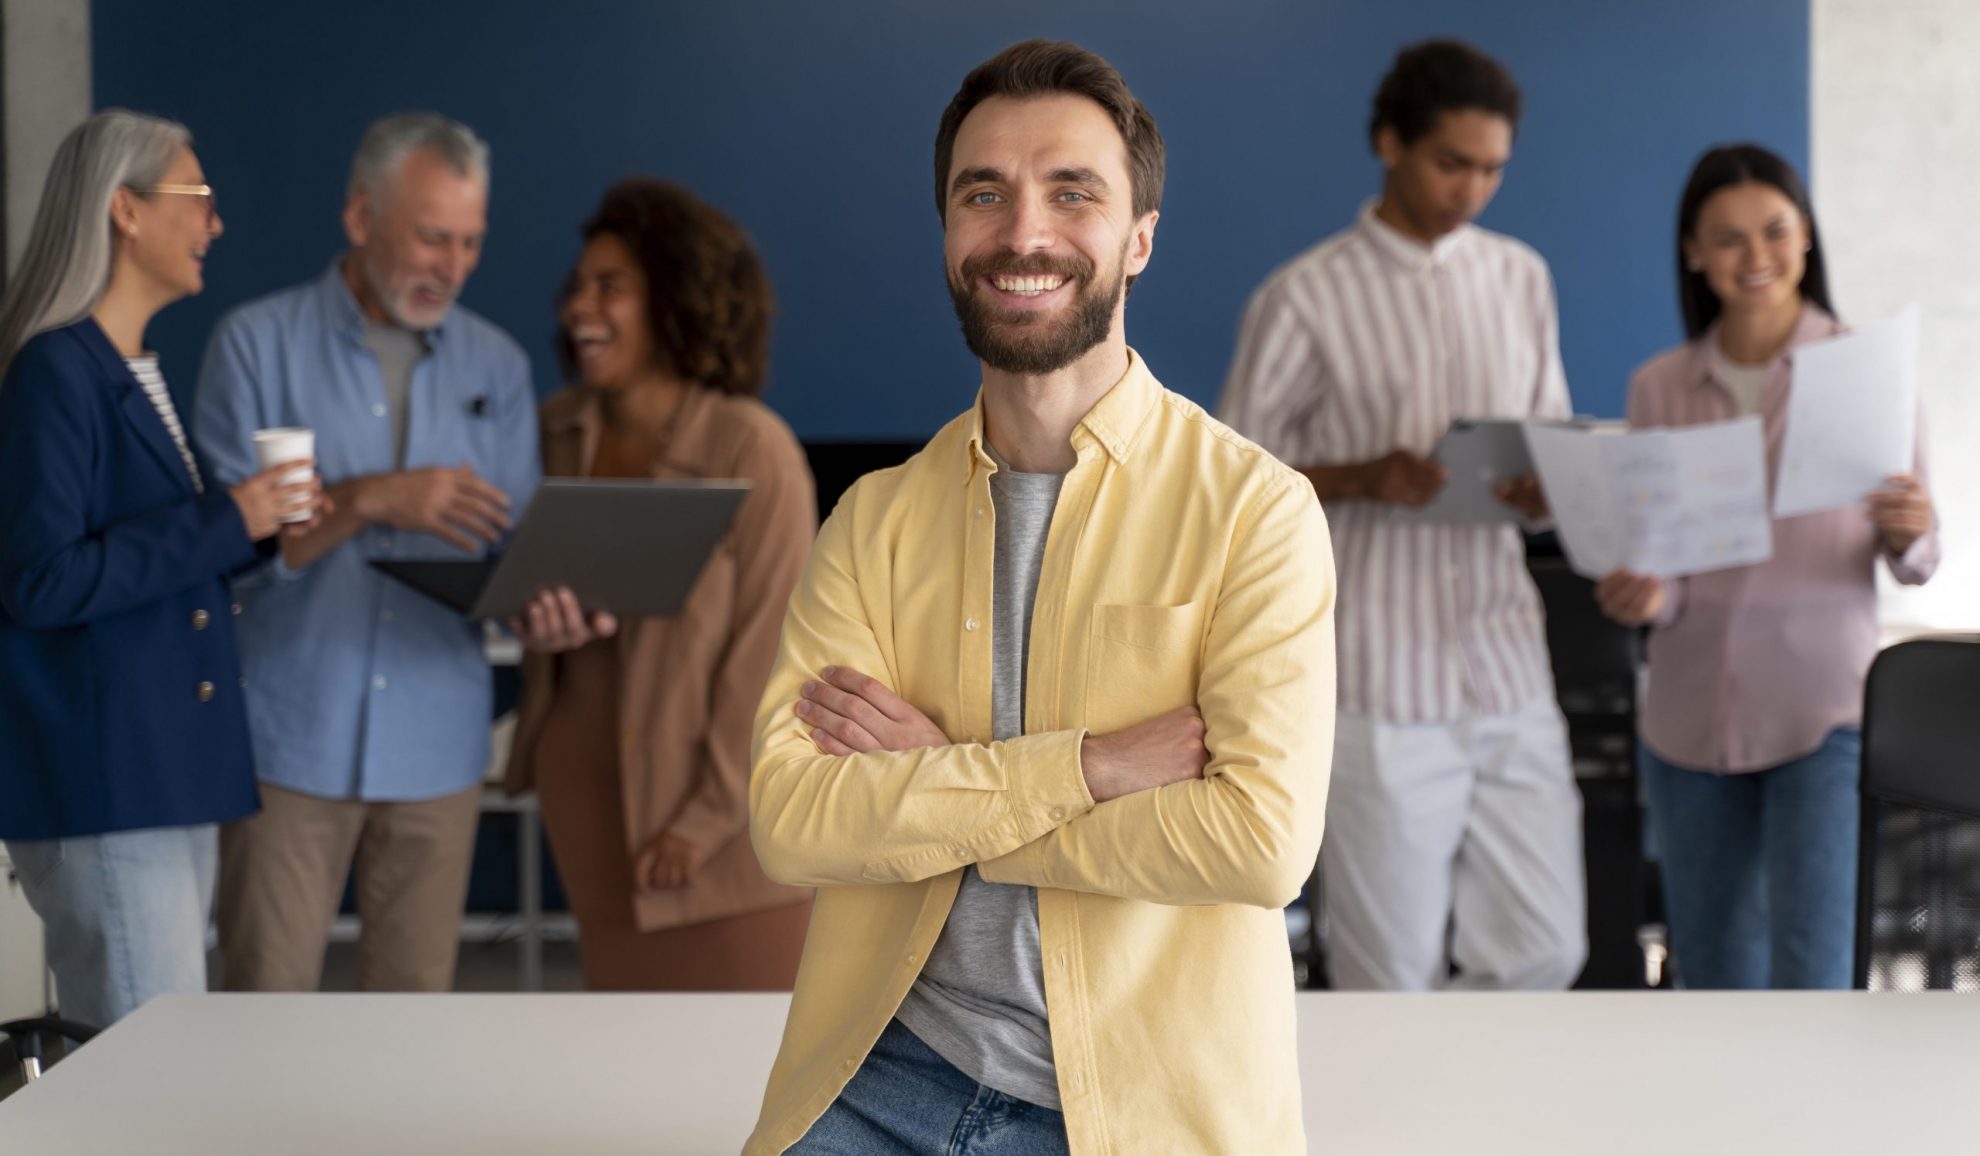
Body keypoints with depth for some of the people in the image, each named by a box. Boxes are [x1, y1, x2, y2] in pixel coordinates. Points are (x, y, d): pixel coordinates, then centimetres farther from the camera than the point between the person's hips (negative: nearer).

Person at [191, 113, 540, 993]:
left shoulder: (496, 367, 10)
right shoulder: (257, 344, -1)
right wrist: (372, 500, -20)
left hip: (436, 745, 3)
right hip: (291, 739, -3)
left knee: (416, 1001, 6)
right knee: (267, 998, -2)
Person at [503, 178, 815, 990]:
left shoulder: (750, 448, -17)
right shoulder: (560, 432, 1)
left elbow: (772, 641, -15)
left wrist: (712, 811, -15)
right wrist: (539, 617, -10)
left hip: (729, 794, -5)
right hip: (589, 774, 6)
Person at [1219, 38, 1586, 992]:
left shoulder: (1521, 280, 11)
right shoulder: (1306, 297, -5)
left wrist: (1545, 487, -7)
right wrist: (1364, 479, -20)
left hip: (1508, 668, 5)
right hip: (1380, 687, -5)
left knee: (1544, 950, 6)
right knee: (1394, 971, 1)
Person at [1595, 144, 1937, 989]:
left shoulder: (1866, 368, -2)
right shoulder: (1660, 388, 6)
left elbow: (1914, 561, 0)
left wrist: (1909, 536, -23)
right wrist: (1642, 596, -14)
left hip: (1824, 709, -4)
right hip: (1690, 717, 4)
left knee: (1809, 960, -10)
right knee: (1711, 962, 13)